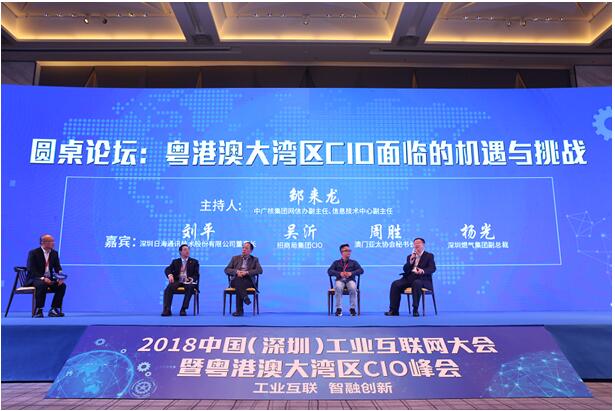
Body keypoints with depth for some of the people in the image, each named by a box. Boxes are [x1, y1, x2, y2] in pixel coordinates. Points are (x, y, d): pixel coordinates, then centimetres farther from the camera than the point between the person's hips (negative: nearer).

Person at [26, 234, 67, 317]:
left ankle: (54, 310, -13)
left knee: (62, 285, -20)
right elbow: (31, 270, -15)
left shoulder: (54, 253, 8)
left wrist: (60, 278, -16)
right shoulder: (33, 253, -7)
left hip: (49, 279, 5)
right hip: (35, 279, -5)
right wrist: (43, 278, -29)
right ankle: (38, 311, -26)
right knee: (42, 285, -36)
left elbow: (58, 268, 5)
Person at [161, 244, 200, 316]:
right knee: (169, 288, -30)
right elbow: (167, 269, 3)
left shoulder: (194, 262, 15)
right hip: (177, 281, 2)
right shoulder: (175, 261, 19)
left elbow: (196, 274, 6)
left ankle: (183, 309, -36)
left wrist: (191, 279, -18)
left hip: (189, 282, -1)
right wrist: (170, 275, -22)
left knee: (189, 288, -37)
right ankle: (167, 310, -33)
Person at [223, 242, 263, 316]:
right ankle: (245, 297, -45)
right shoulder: (235, 258, 19)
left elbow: (260, 270, -3)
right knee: (238, 279, -36)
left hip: (248, 281, -1)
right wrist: (236, 271, -13)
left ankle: (239, 310, -37)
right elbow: (226, 270, 8)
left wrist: (247, 272, -16)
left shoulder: (254, 260, 15)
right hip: (235, 281, 1)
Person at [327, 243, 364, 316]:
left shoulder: (354, 262, 20)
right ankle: (338, 309, -28)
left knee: (353, 288, -36)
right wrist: (339, 273, -16)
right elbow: (330, 271, 2)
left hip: (350, 280, 0)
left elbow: (361, 270, 3)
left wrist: (351, 273, -15)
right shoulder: (336, 262, 18)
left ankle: (353, 308, -24)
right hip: (340, 280, 0)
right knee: (338, 288, -37)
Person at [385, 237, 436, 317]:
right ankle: (394, 310, -17)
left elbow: (432, 268, -6)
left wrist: (423, 271, -27)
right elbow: (405, 270, 11)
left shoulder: (429, 256, 11)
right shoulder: (410, 256, 22)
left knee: (416, 283, -39)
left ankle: (415, 309, -33)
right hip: (409, 278, 4)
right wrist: (411, 260, -6)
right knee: (395, 284, -20)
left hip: (422, 279, -4)